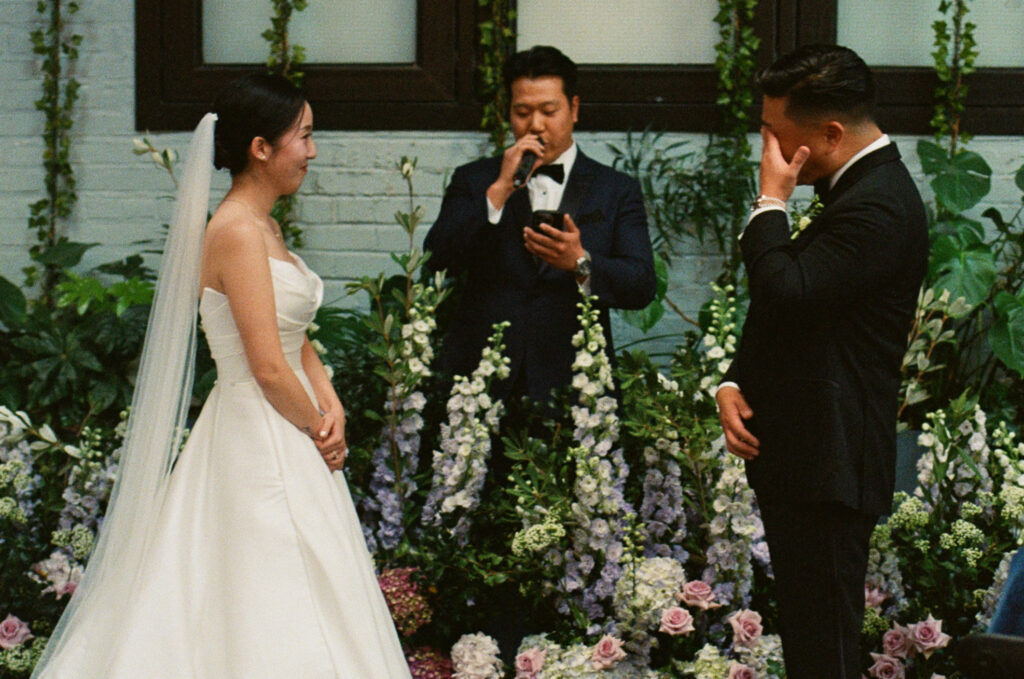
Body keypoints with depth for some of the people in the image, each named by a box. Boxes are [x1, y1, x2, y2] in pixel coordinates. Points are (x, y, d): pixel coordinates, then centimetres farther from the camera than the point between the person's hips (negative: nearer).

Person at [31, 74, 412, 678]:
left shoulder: (264, 227, 12)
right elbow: (268, 367, -21)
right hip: (262, 441, -10)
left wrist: (331, 405, -1)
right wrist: (319, 431, -7)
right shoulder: (237, 232, -18)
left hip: (288, 430, 10)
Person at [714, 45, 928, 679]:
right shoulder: (858, 189, 15)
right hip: (806, 458, 11)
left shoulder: (877, 206, -18)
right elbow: (778, 303, 20)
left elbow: (787, 295, -25)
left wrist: (772, 203, -13)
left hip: (828, 462, -11)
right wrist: (734, 383, 5)